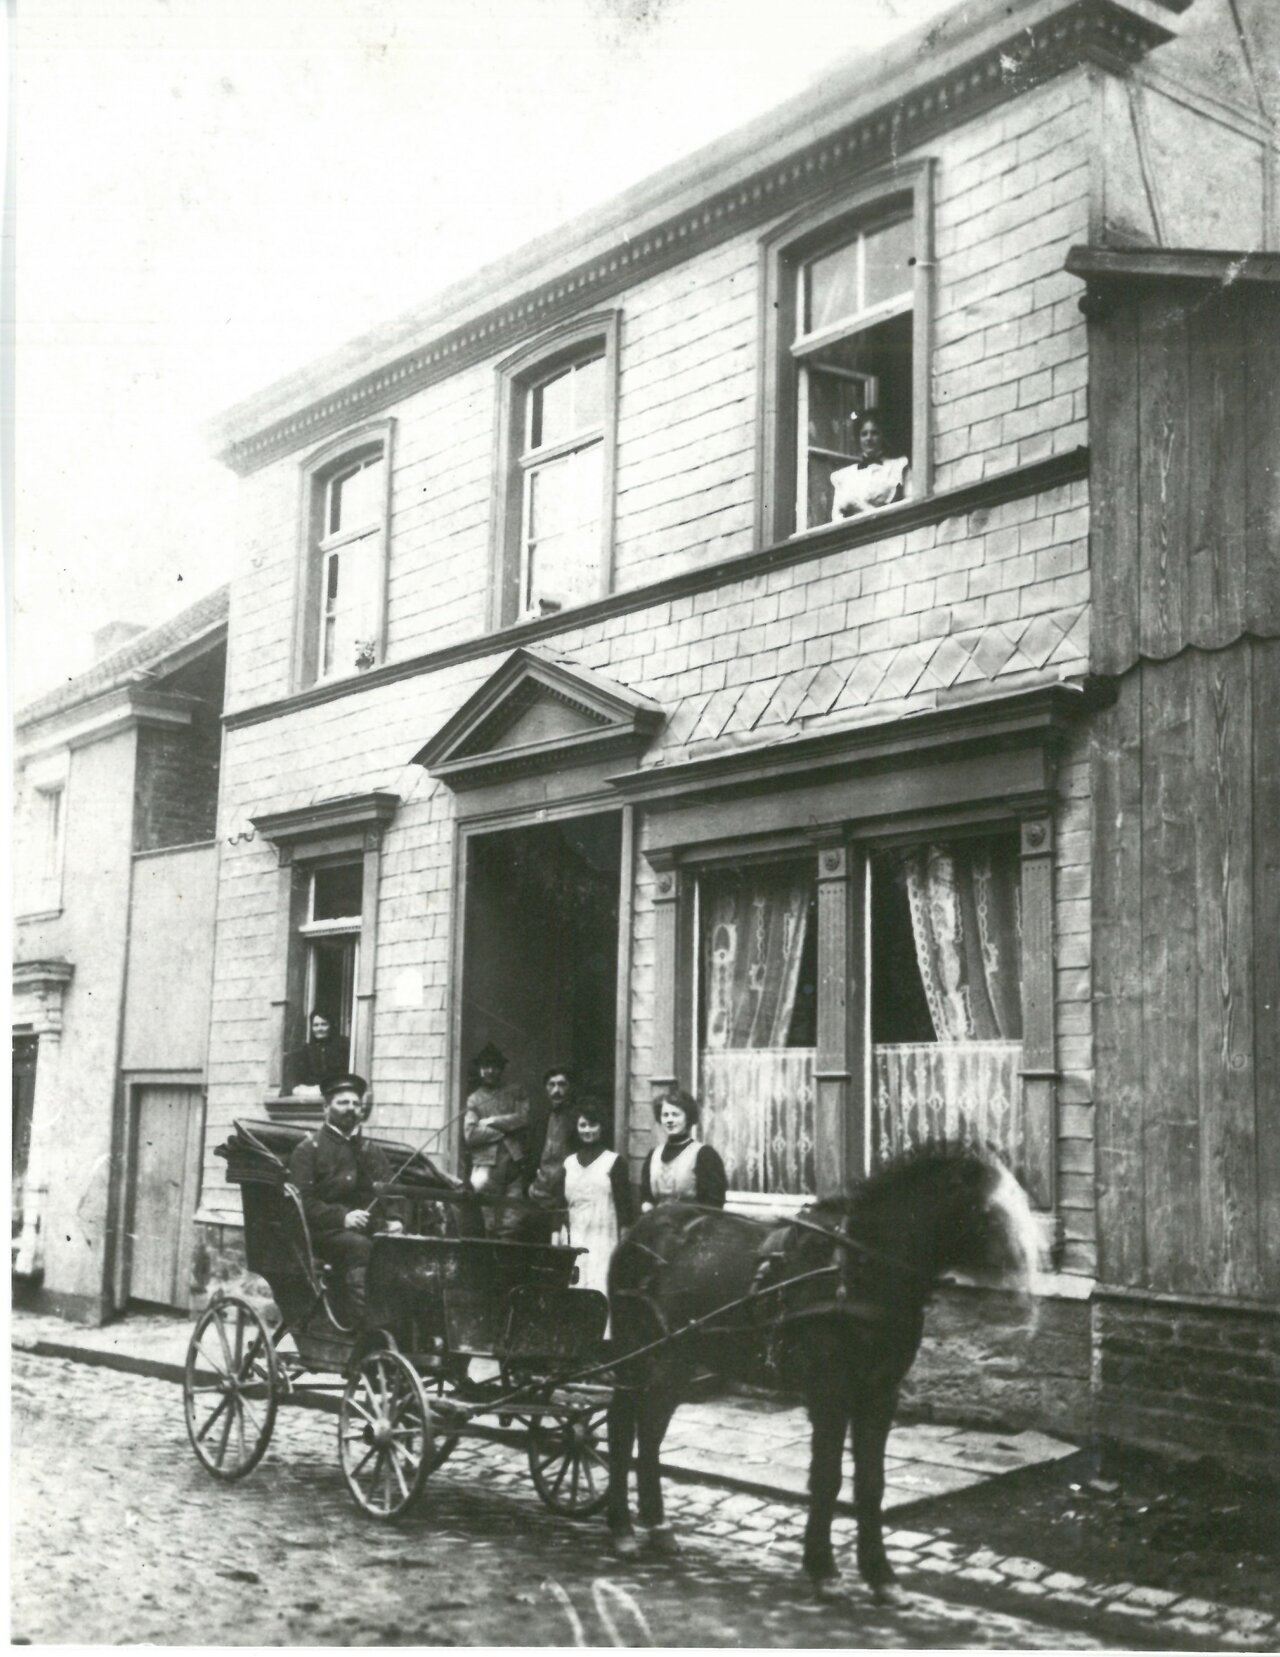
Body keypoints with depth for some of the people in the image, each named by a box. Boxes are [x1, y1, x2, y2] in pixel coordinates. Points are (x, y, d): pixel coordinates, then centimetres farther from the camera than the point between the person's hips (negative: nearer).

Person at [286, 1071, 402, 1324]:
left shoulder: (371, 1151, 25)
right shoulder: (309, 1149, 7)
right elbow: (302, 1201, -4)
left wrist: (390, 1221, -2)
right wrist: (342, 1217, -18)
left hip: (368, 1231, 5)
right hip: (325, 1232, -4)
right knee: (359, 1247, -37)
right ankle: (366, 1325, -44)